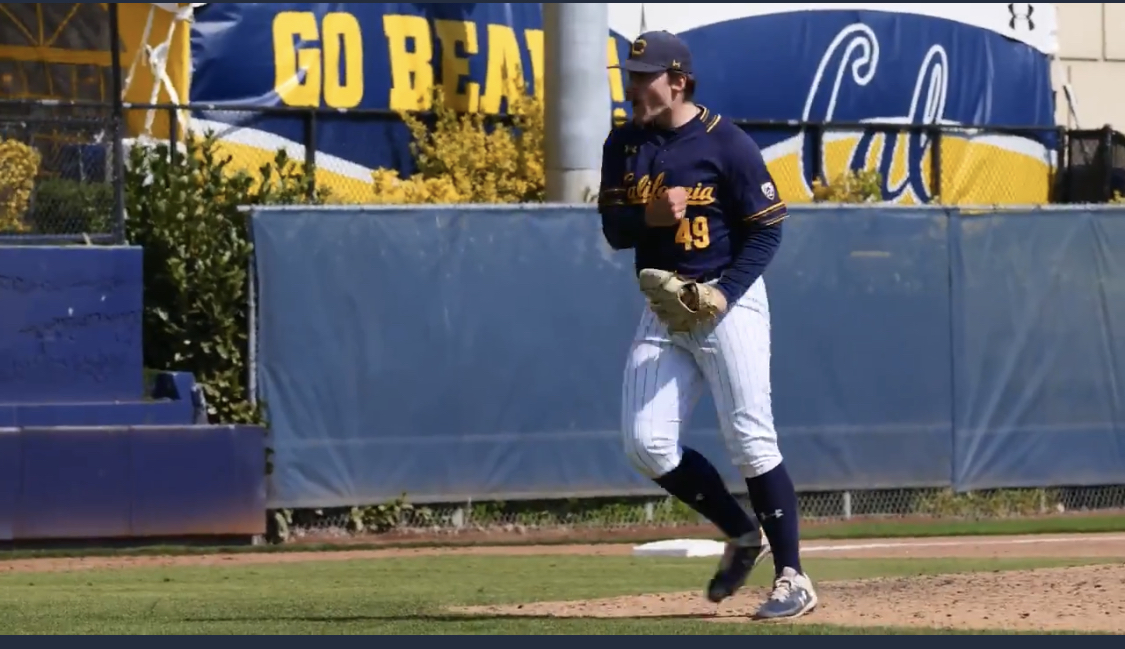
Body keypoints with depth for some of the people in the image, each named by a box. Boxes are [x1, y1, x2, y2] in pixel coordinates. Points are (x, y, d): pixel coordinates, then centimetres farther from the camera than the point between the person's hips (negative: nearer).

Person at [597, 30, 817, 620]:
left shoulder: (726, 145, -10)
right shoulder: (624, 145, 7)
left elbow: (767, 230, -8)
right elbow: (613, 230, 6)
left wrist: (723, 294, -20)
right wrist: (650, 215, -17)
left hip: (728, 299, -6)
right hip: (663, 307, 6)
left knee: (750, 441, -10)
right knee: (647, 444, -2)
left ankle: (792, 579, -4)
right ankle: (743, 535, 18)